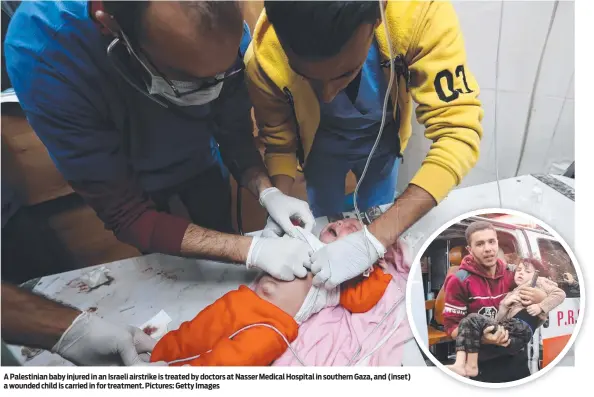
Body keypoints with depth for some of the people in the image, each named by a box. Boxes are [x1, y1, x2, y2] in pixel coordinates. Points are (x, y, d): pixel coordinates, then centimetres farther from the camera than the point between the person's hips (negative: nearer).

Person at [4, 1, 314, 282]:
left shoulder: (225, 34, -30)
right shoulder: (43, 55, -38)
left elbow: (235, 133, -16)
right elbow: (125, 214, -35)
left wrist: (268, 192, -34)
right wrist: (250, 250, -43)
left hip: (200, 164, 3)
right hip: (133, 184, -2)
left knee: (225, 265, 24)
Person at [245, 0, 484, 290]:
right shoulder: (264, 60, -33)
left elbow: (458, 132, -38)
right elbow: (277, 139, -15)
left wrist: (376, 238, -47)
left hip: (381, 138, 1)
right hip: (324, 144, 0)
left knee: (377, 221, 20)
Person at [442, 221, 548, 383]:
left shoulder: (511, 274, -1)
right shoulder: (459, 281, -15)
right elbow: (451, 326, -13)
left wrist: (540, 297, -10)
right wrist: (481, 338, -30)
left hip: (515, 357, 5)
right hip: (483, 364, -4)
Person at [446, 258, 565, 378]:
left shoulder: (538, 282, 22)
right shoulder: (512, 294, 34)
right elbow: (498, 320, 20)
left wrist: (540, 307, -6)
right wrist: (505, 304, 4)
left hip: (522, 328, -7)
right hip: (507, 330, 7)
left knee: (474, 319, -22)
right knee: (466, 321, -11)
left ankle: (471, 366, -17)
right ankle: (460, 365, -27)